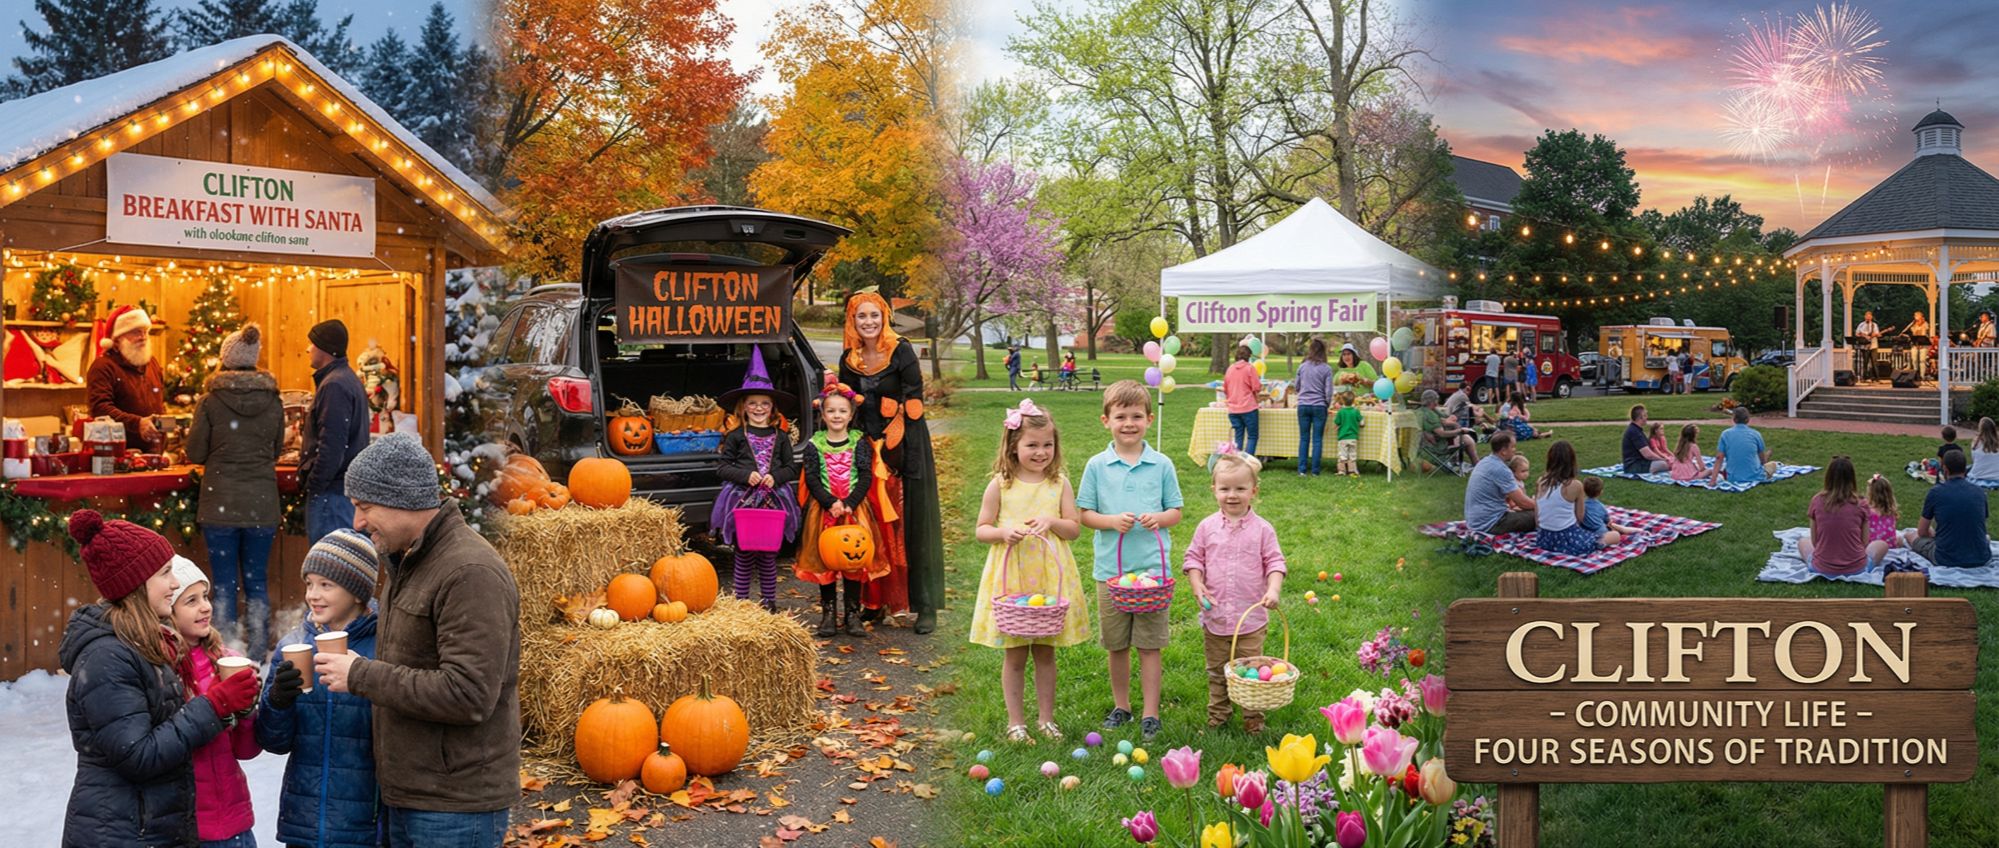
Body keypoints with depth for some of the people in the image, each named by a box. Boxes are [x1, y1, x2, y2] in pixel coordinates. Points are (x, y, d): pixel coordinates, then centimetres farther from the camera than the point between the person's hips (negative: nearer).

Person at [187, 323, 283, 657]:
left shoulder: (211, 402, -7)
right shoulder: (273, 402, 0)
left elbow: (195, 453, -2)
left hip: (221, 504, -2)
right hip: (262, 504, 2)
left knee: (225, 583, 5)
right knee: (256, 581, 10)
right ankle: (257, 652, 13)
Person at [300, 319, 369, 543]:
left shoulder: (334, 385, -15)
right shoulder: (349, 380, 16)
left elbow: (331, 446, -20)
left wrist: (313, 486, -15)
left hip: (333, 490, -10)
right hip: (348, 486, 10)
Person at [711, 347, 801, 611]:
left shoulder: (780, 436, 5)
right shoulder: (736, 436, 0)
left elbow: (792, 468, 7)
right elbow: (722, 467, -1)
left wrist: (776, 477, -12)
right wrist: (746, 475, -16)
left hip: (773, 502, 2)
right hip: (743, 502, -2)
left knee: (769, 556, 10)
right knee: (744, 555, 5)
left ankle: (770, 603, 21)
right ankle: (741, 602, 16)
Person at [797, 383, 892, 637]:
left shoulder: (859, 443, 2)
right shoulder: (814, 445, 2)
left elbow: (866, 477, -4)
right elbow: (812, 479, -4)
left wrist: (849, 504, -16)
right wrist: (831, 503, -16)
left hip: (855, 509, 0)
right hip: (823, 510, 0)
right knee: (824, 560, 2)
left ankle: (852, 613, 9)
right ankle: (828, 613, 13)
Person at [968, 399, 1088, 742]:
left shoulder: (1059, 483, 2)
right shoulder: (1000, 484, -3)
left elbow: (1075, 528, 3)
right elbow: (981, 530, 1)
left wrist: (1051, 521, -16)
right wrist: (1003, 531, -19)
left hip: (1050, 576, 1)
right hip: (1011, 577, -1)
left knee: (1045, 652, 10)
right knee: (1015, 655, 6)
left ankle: (1046, 718, 23)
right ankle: (1016, 721, 17)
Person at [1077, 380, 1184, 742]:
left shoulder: (1162, 465, 0)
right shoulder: (1097, 466, 0)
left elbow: (1176, 511, 6)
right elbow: (1085, 514, 2)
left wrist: (1159, 518, -16)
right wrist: (1112, 521, -16)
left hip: (1152, 569, -1)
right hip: (1110, 570, 1)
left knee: (1149, 644, 4)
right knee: (1116, 645, 12)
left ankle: (1150, 713, 14)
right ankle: (1121, 706, 29)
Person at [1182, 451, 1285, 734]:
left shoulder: (1262, 529, -4)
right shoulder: (1207, 527, 0)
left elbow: (1274, 562, -2)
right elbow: (1193, 558, 5)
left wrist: (1273, 589, -18)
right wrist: (1197, 586, -10)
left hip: (1251, 617, -2)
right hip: (1214, 615, 2)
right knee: (1217, 672, 15)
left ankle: (1254, 720, 20)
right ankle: (1217, 717, 28)